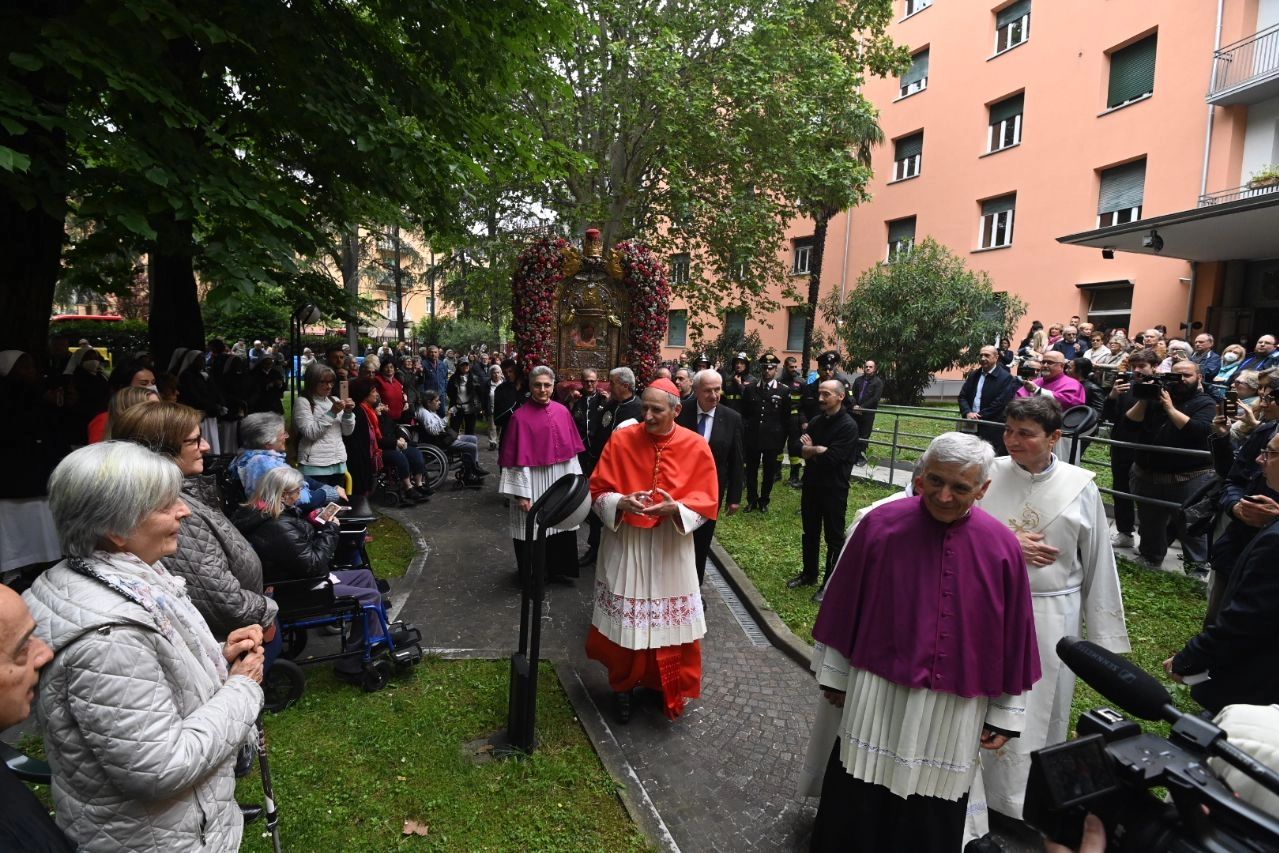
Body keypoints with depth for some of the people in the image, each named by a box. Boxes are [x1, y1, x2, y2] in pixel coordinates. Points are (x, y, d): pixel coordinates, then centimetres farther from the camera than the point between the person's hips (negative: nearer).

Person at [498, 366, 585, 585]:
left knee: (561, 526, 14)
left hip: (560, 482, 5)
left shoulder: (563, 412, 2)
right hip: (533, 483, -4)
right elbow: (518, 458, -13)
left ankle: (558, 569, 33)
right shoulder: (520, 417, -11)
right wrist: (521, 493, -16)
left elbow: (571, 449, 7)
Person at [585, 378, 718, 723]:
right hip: (624, 545, 0)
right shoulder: (621, 440, -7)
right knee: (624, 621, 7)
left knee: (670, 622, 7)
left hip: (671, 549, 0)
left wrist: (676, 508, -24)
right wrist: (621, 503, -24)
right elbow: (599, 489, -3)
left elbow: (706, 502, -5)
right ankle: (623, 686, 30)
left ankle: (668, 688, 31)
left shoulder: (696, 446, -6)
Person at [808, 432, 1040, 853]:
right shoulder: (880, 524, -12)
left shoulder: (1003, 547, -10)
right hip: (877, 696, -1)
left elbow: (1013, 634, -1)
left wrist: (1004, 715, 4)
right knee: (856, 808, 15)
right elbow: (845, 608, -3)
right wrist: (835, 675, 4)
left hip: (955, 709, 1)